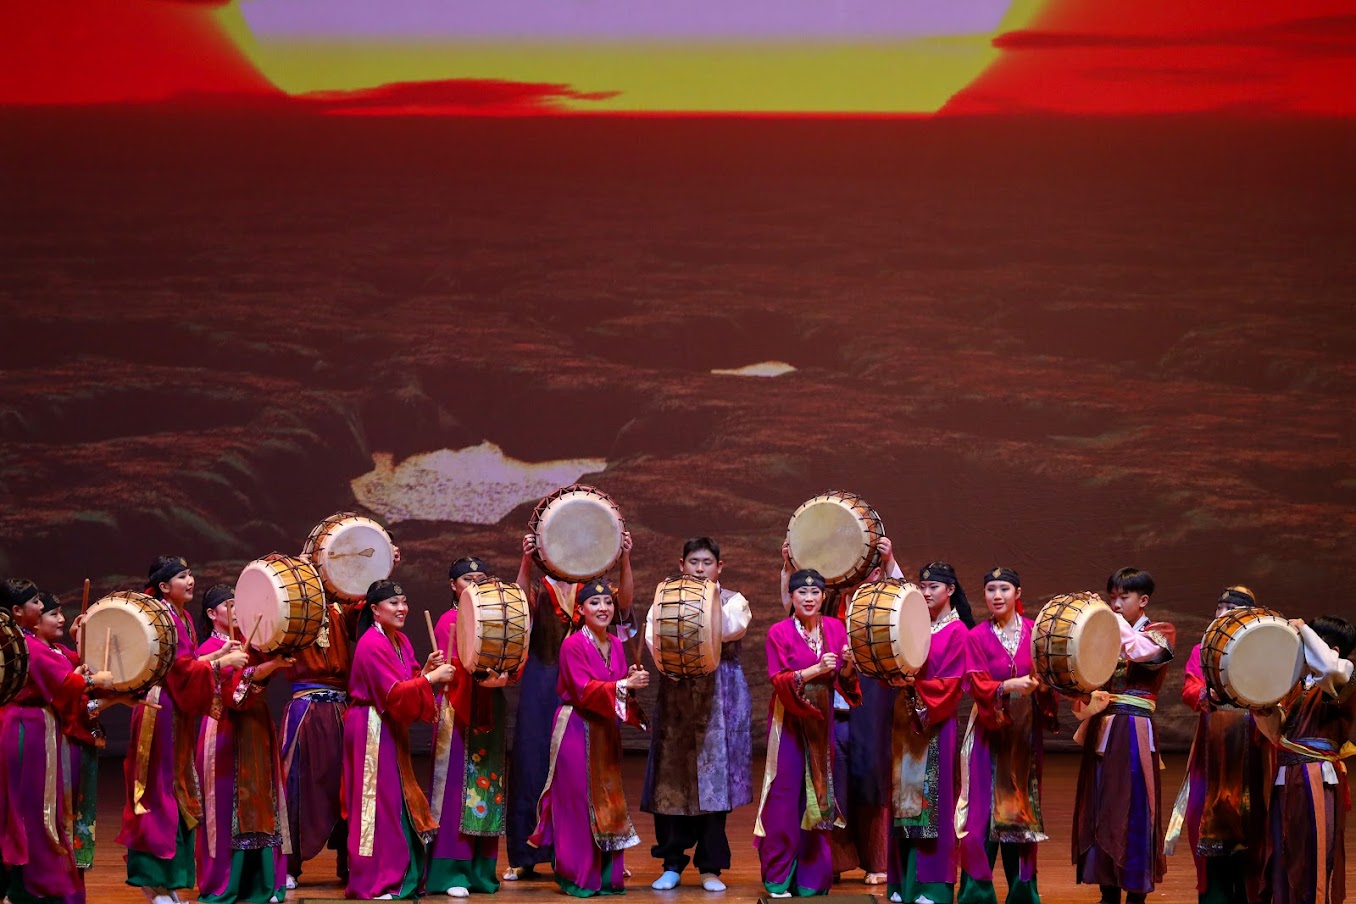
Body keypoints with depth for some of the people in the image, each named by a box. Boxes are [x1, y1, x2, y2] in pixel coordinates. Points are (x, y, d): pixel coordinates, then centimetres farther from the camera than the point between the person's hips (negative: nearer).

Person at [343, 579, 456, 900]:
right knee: (379, 802, -6)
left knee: (398, 799, 12)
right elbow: (393, 693, -22)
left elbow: (409, 683, 8)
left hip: (392, 728, 9)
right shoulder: (372, 644, -17)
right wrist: (431, 678, -20)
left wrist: (427, 670, -9)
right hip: (372, 729, -9)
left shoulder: (400, 641, 11)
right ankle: (374, 882, -1)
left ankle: (400, 875, 19)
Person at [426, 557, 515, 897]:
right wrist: (478, 677, -25)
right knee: (458, 785, -8)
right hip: (459, 712, -5)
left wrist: (502, 676, -14)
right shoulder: (449, 621, -1)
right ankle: (450, 872, -7)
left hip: (489, 712, 5)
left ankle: (480, 870, 9)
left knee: (487, 785, 4)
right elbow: (448, 670, -10)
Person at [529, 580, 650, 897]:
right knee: (579, 801, -4)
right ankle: (578, 878, 2)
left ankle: (606, 875, 14)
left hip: (605, 733, 7)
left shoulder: (615, 645, 10)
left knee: (608, 801, 8)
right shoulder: (573, 645, -11)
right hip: (578, 731, -7)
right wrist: (625, 685, -27)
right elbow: (584, 691, -19)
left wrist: (633, 683, -11)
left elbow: (621, 690, 11)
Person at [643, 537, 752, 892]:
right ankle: (671, 864, 7)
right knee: (672, 779, -2)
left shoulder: (733, 600, 8)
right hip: (677, 695, 1)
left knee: (715, 779, -4)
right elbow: (653, 633, -6)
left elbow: (731, 629, -13)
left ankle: (710, 867, 3)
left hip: (721, 698, -1)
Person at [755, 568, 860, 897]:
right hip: (789, 722, -3)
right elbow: (778, 680, -13)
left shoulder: (835, 629, 6)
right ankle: (778, 878, 1)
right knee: (786, 794, -5)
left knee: (820, 794, 3)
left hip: (823, 722, 3)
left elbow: (844, 681, 6)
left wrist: (848, 667, -16)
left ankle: (812, 876, 11)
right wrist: (815, 669, -25)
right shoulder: (779, 633, -5)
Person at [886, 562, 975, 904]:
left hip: (936, 724, -6)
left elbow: (950, 683, -11)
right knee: (905, 798, 5)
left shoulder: (957, 630, -4)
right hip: (905, 720, 6)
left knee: (932, 801, -5)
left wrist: (914, 685, -21)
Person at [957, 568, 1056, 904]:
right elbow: (978, 686, -10)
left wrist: (1042, 684, -20)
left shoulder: (1035, 632, 4)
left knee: (1021, 807, 4)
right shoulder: (976, 637, 0)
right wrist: (1010, 686, -27)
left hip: (1025, 731, 1)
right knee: (984, 808, -6)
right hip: (989, 731, -1)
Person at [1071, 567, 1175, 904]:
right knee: (1100, 809, 5)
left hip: (1133, 733, -5)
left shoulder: (1160, 633, 2)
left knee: (1132, 810, -5)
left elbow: (1141, 651, -21)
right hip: (1101, 729, 5)